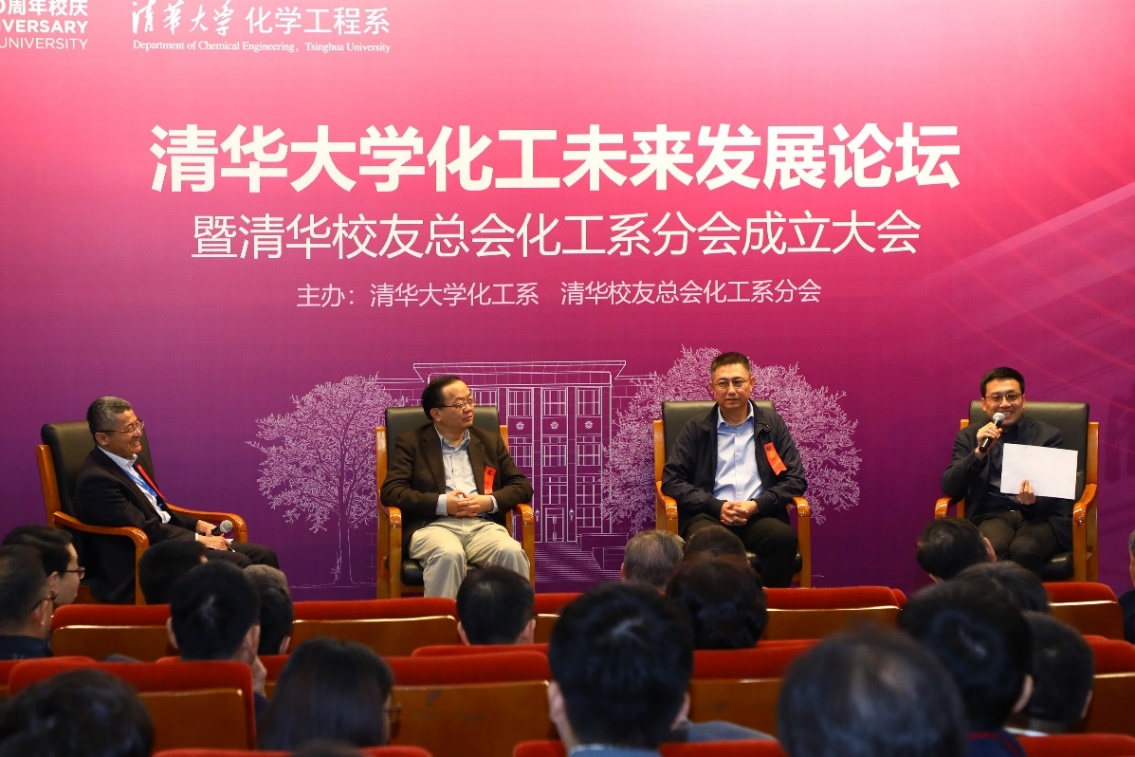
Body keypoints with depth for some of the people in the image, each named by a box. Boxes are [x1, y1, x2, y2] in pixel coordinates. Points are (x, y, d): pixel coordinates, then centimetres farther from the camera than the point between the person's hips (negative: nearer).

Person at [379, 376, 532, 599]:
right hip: (433, 524, -3)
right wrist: (441, 503, -12)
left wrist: (490, 501, -5)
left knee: (511, 553, -30)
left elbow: (522, 486, 16)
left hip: (482, 525, 3)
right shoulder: (411, 443, 11)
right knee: (449, 555, -37)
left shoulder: (490, 442, 21)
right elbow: (391, 492, -1)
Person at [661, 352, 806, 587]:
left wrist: (756, 505, -7)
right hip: (709, 515, -1)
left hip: (760, 515, 1)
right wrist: (718, 506, -8)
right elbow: (671, 480, 7)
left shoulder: (772, 425, 16)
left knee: (784, 537, -34)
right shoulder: (696, 430, 13)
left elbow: (795, 479, 11)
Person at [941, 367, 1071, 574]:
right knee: (990, 550, -35)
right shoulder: (969, 436, 13)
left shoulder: (1048, 435, 8)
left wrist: (1035, 500, -23)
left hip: (1041, 515, 0)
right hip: (992, 515, 0)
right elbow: (950, 488, 2)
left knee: (1024, 549, -34)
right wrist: (979, 452, -13)